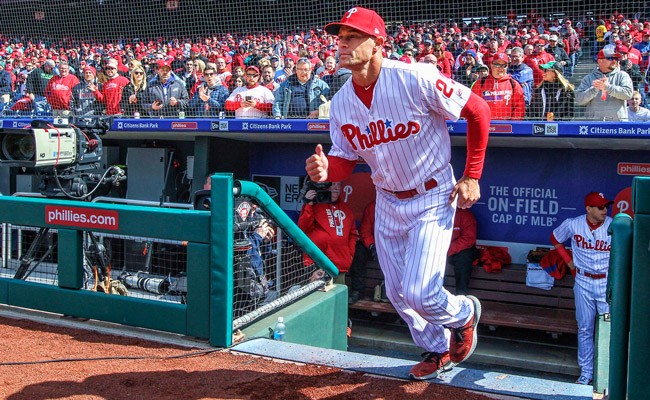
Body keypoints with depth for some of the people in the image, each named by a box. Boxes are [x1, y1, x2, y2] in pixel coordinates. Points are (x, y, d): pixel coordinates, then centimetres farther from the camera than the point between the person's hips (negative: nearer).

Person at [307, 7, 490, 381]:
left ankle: (464, 313, 24)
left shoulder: (415, 79, -22)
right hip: (388, 202, 6)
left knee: (417, 293, -13)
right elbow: (344, 161, 1)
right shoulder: (341, 102, -5)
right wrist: (325, 169, -24)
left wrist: (472, 177, -12)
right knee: (398, 293, 14)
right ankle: (439, 351, 41)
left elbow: (479, 111, -14)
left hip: (433, 198, -6)